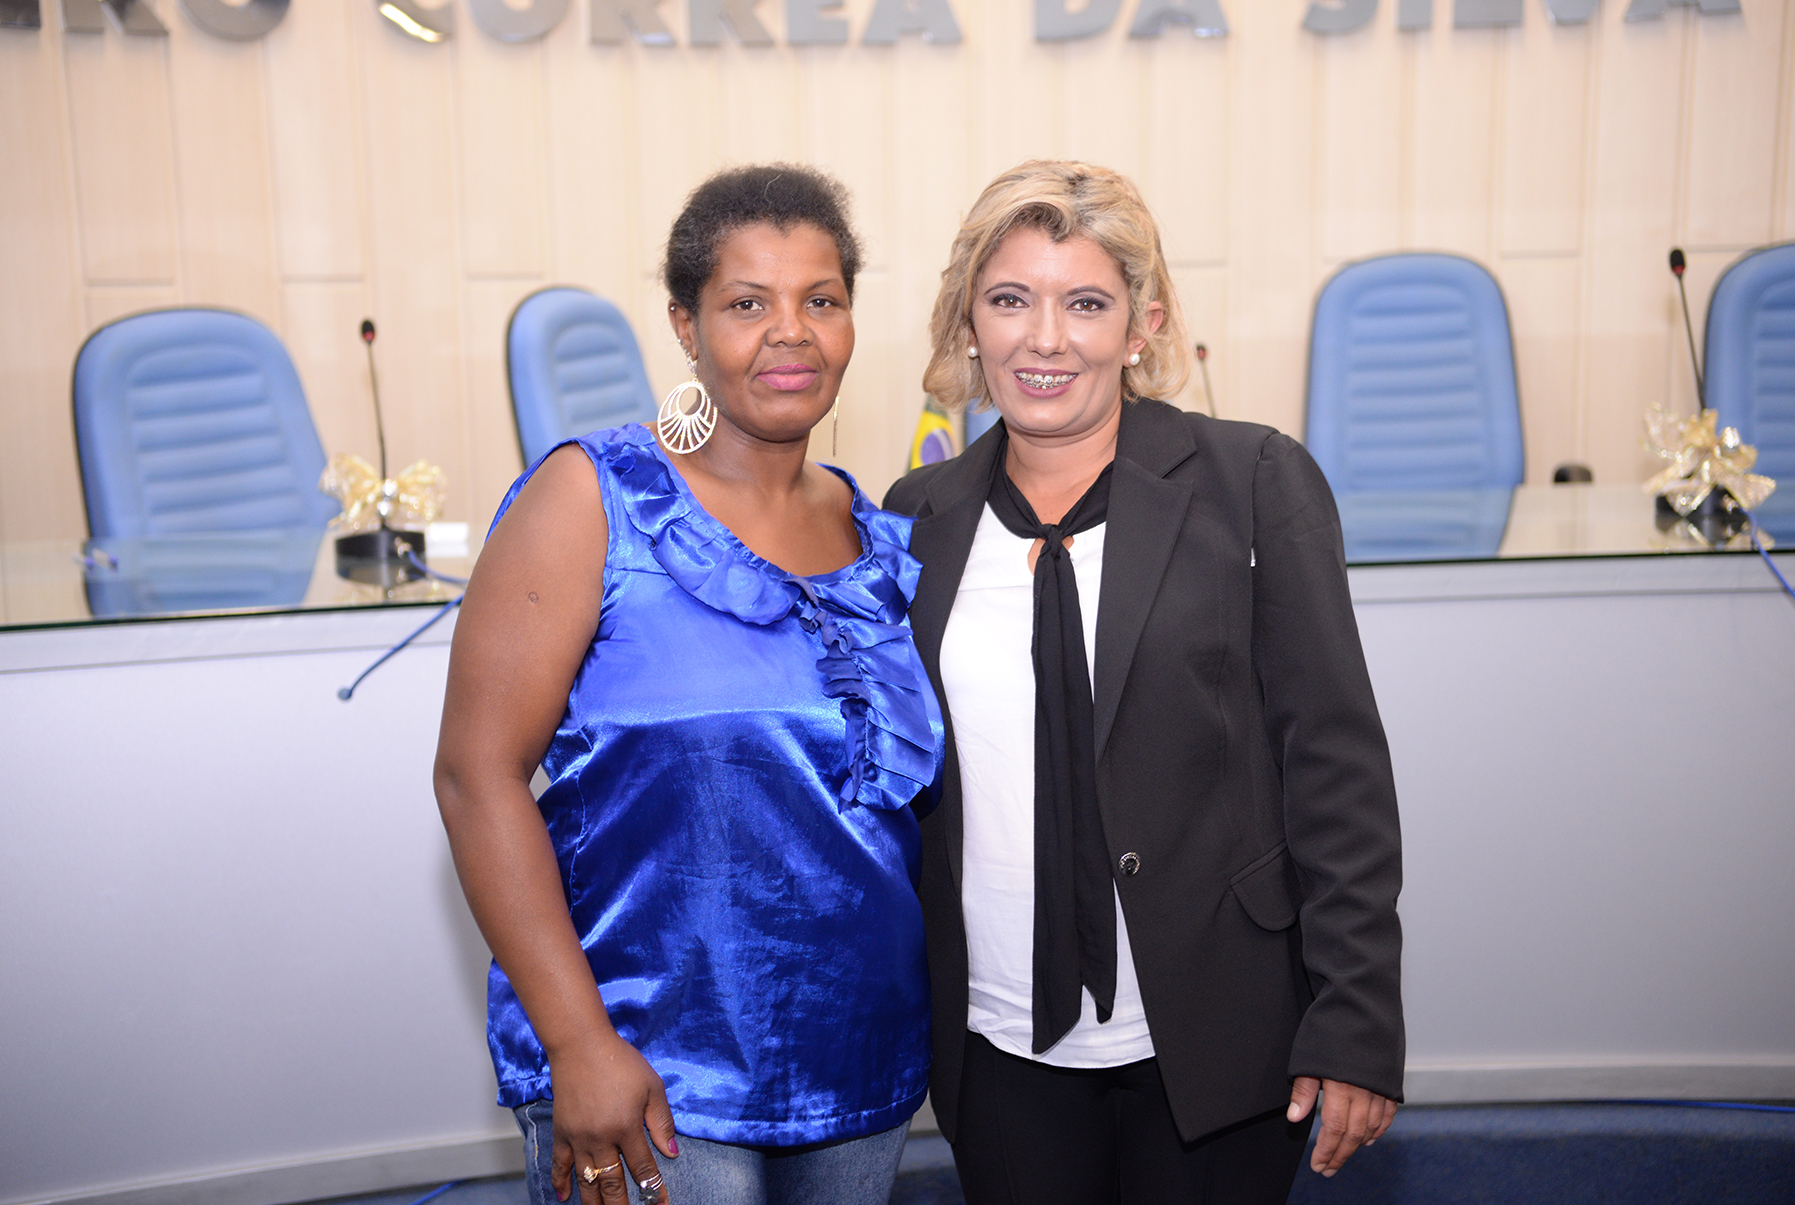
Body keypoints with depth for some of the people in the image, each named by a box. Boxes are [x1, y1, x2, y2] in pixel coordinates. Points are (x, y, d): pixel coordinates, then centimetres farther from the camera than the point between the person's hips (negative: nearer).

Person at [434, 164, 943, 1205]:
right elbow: (479, 771, -14)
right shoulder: (594, 499, -10)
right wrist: (577, 1043, -18)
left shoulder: (885, 540, 5)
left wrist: (939, 1023, 9)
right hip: (646, 1087, -5)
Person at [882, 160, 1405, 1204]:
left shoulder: (1254, 482, -6)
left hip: (1212, 1038, -2)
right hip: (1001, 1048, 3)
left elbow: (1336, 763, -7)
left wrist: (1356, 1027, -9)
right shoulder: (919, 518, 3)